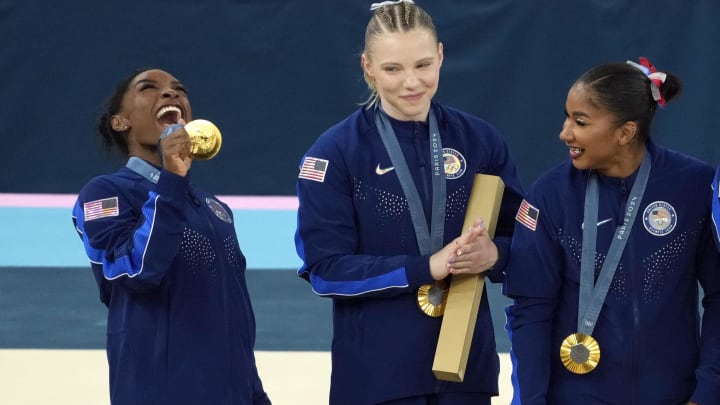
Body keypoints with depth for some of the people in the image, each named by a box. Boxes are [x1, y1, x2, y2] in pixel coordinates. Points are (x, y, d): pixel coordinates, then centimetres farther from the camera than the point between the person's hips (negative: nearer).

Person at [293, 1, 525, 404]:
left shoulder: (481, 140, 3)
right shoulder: (336, 151, -6)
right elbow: (325, 268, -11)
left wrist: (493, 254, -15)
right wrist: (427, 267, -19)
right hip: (375, 372, -3)